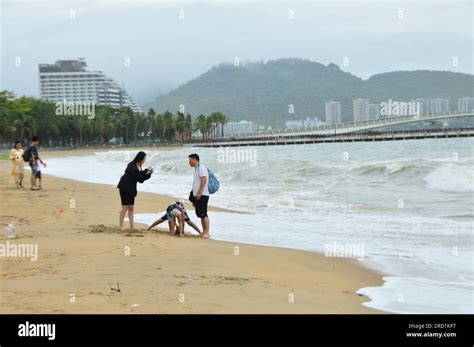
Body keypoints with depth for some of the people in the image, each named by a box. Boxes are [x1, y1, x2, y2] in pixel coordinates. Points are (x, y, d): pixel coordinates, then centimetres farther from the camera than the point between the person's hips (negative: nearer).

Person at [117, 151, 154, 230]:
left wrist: (149, 173, -1)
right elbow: (138, 175, -24)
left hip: (131, 189, 8)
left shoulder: (139, 167, 9)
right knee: (125, 207, -8)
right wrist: (146, 170, -17)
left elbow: (141, 179, 9)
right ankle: (121, 226, -4)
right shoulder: (131, 166, -16)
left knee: (131, 208, 7)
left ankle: (132, 227, 8)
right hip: (124, 188, -8)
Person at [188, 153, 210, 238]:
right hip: (197, 195, 10)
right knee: (200, 214, 11)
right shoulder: (196, 168, 21)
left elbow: (204, 179, -21)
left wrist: (199, 193, -24)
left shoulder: (201, 167, -9)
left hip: (202, 195, -10)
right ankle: (204, 232, 16)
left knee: (203, 214, -11)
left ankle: (207, 233, -11)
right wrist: (194, 199, 24)